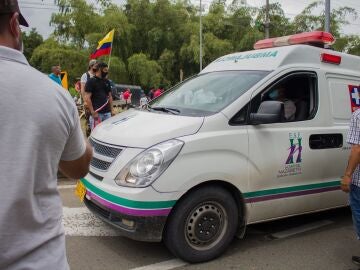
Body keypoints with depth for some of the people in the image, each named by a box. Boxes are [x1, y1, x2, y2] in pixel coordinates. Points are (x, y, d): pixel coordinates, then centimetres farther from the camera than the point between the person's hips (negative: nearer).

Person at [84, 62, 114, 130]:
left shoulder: (106, 82, 16)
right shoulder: (91, 81, -3)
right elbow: (87, 98, -9)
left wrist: (111, 110, 12)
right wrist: (93, 112, -15)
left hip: (107, 113, 6)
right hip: (97, 113, -6)